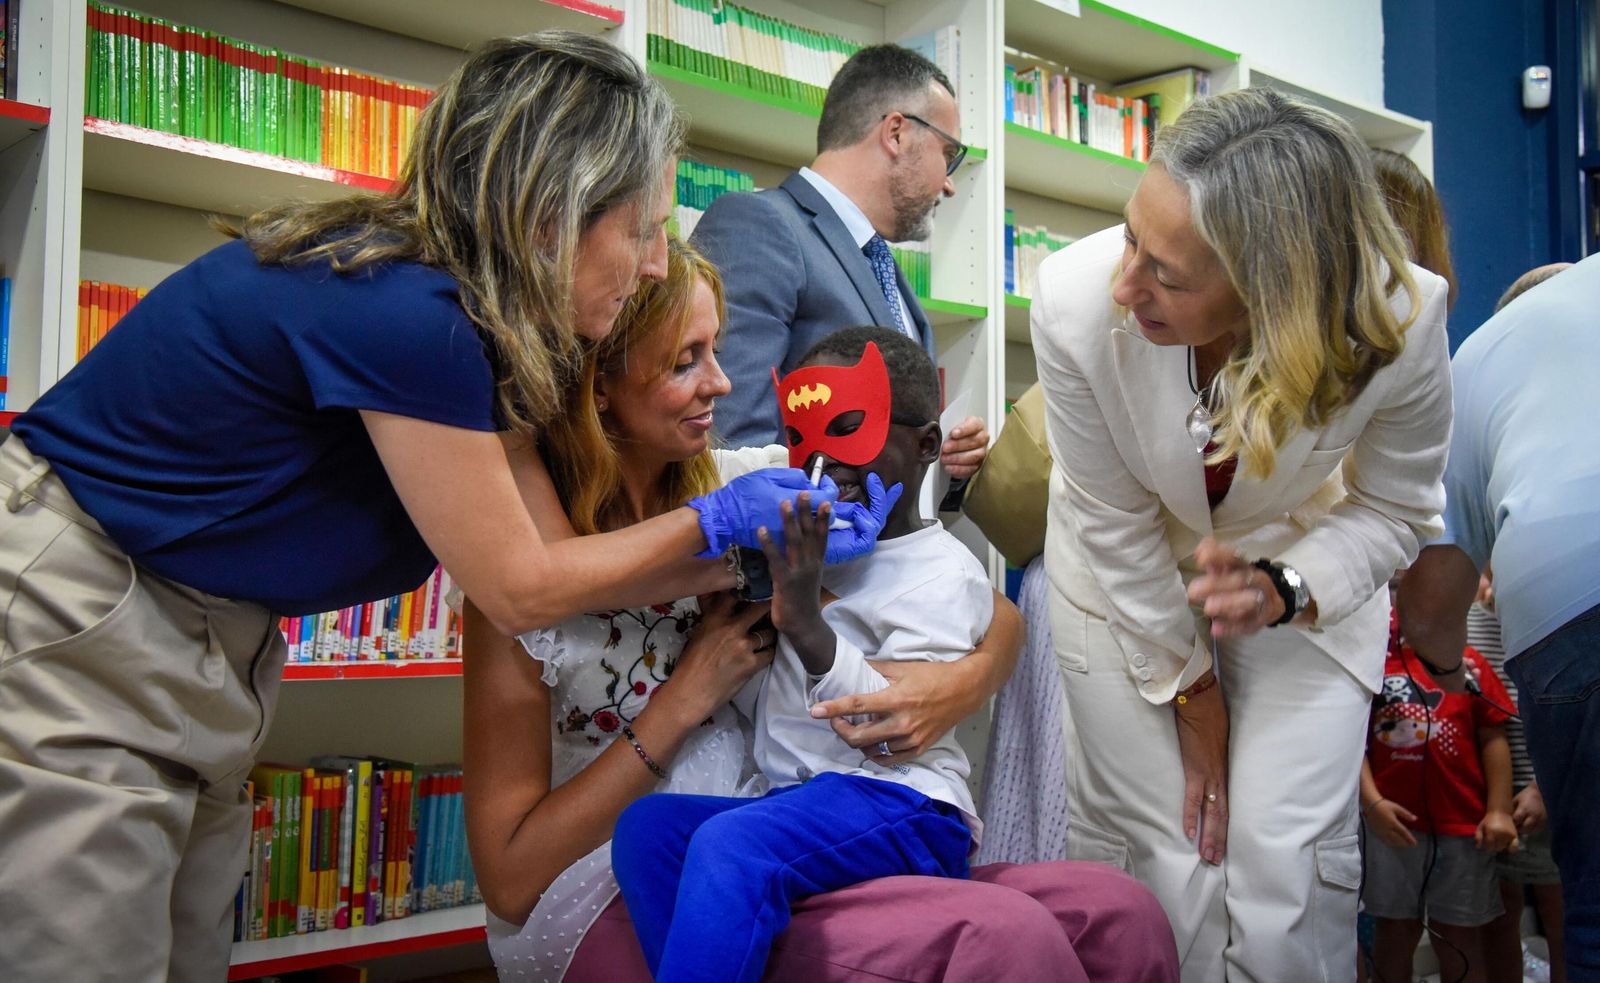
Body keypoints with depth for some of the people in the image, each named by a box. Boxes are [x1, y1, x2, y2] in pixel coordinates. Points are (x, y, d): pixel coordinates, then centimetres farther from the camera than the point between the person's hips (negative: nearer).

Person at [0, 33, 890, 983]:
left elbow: (551, 550, 4)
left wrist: (757, 558, 4)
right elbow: (522, 587, -17)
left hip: (200, 647, 9)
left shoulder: (465, 315, 0)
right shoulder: (405, 312, -28)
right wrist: (719, 522, -8)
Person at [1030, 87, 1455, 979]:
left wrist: (1283, 588, -27)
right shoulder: (1077, 303, -32)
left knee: (1287, 864, -6)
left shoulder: (1402, 323, -30)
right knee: (1153, 856, -3)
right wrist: (1190, 690, -8)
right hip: (1127, 579, 0)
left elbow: (1397, 508, -9)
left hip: (1307, 575, 1)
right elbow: (1115, 523, -17)